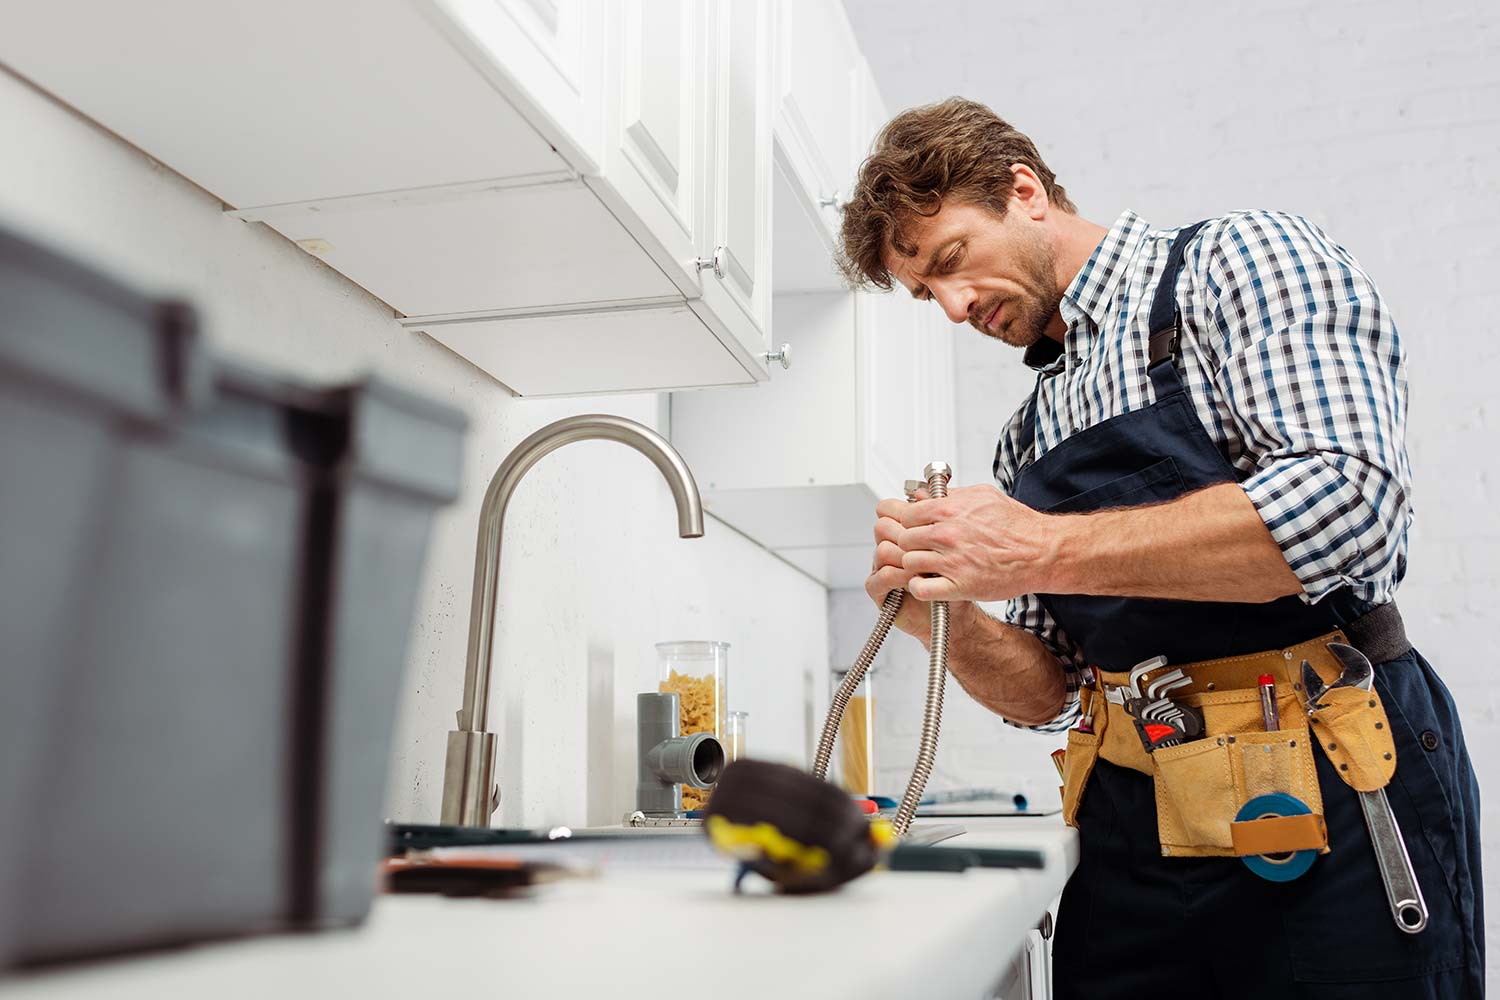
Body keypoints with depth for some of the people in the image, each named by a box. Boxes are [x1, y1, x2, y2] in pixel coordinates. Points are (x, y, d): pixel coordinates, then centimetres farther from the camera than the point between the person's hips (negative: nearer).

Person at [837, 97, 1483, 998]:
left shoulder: (1245, 261, -3)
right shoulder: (1026, 441, 15)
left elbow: (1349, 498, -21)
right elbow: (1053, 694, 13)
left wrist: (1048, 551, -21)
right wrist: (945, 619, -8)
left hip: (1331, 803, -5)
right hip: (1133, 833, 6)